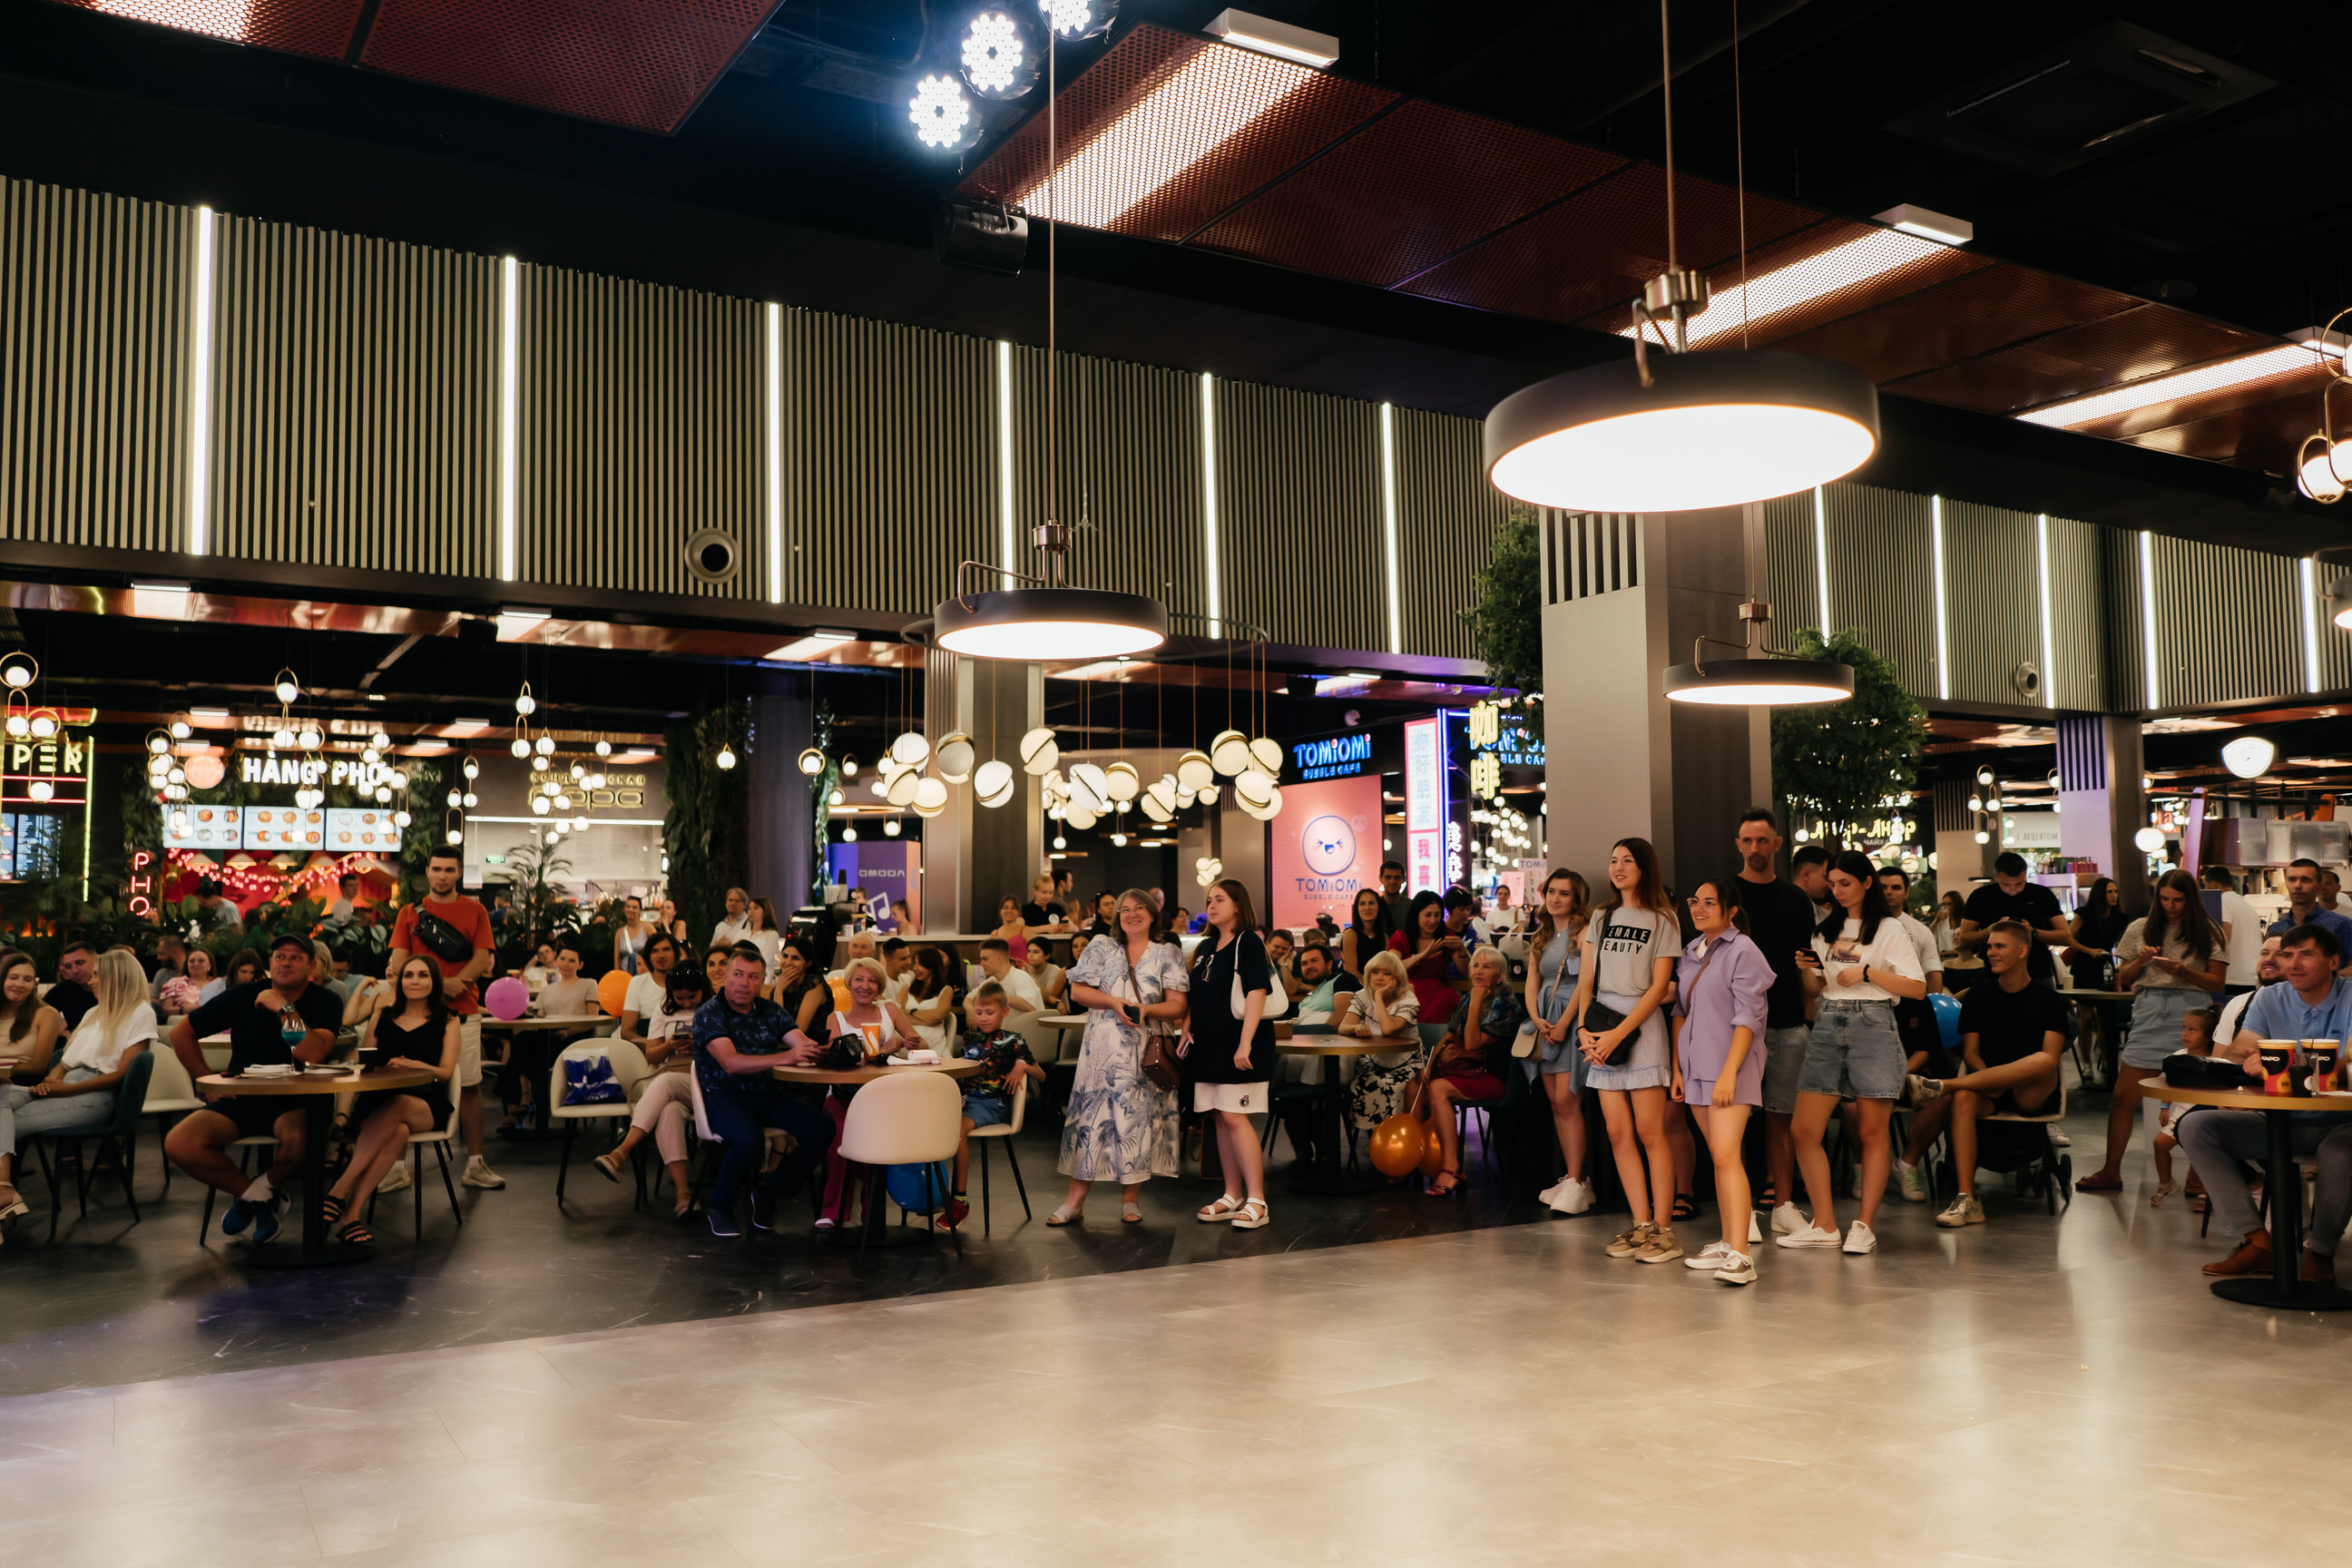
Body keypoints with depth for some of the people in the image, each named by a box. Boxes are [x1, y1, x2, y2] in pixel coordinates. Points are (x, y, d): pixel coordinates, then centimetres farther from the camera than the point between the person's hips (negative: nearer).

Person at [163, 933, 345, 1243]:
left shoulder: (324, 1004, -2)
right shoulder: (243, 997, 6)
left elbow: (313, 1054, -20)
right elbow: (181, 1032, 14)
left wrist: (284, 1008, -19)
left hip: (293, 1101, -3)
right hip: (242, 1099, 4)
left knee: (301, 1141, -38)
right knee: (177, 1145, -22)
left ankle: (264, 1187, 1)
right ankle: (257, 1195, 1)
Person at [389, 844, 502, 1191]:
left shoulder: (475, 911, 9)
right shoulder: (409, 912, 10)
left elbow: (482, 959, 0)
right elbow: (399, 961, 1)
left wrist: (452, 983, -17)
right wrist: (439, 984, -15)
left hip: (462, 1011, 0)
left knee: (469, 1086, 1)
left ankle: (474, 1165, 5)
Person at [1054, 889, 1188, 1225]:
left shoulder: (1168, 954, 7)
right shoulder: (1101, 947, 9)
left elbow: (1178, 1005, 0)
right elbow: (1077, 991, 3)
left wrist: (1146, 1009, -17)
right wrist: (1113, 1002, -12)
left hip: (1149, 1052, 0)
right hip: (1104, 1050, 0)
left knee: (1139, 1118, 1)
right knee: (1092, 1115, -3)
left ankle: (1129, 1200, 13)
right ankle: (1074, 1200, 1)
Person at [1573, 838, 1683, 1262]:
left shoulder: (1662, 921, 2)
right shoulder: (1601, 918, 17)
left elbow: (1659, 986, -5)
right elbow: (1586, 980, 13)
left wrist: (1618, 1034, -12)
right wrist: (1583, 1028, -2)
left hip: (1641, 1027, -5)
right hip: (1601, 1030, 5)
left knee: (1650, 1132, -6)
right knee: (1618, 1133, 2)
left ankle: (1663, 1228, -1)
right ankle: (1641, 1225, 7)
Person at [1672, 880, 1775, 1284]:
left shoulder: (1743, 951, -8)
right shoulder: (1691, 952, 15)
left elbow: (1747, 1018, -13)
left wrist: (1728, 1072, -19)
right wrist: (1677, 1066, 14)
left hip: (1730, 1066, -7)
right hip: (1697, 1066, 7)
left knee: (1726, 1155, -16)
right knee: (1717, 1157, 11)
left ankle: (1740, 1257, -19)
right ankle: (1727, 1243, 18)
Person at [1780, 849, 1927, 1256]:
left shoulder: (1889, 930, 2)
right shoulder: (1826, 930, 16)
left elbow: (1918, 988, -5)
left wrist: (1867, 972, -13)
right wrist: (1807, 969, -1)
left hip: (1872, 1025, -5)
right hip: (1828, 1025, 5)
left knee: (1873, 1133, 0)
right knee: (1803, 1130, -3)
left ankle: (1864, 1225, 10)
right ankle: (1825, 1225, 5)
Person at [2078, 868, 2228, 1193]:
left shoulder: (2208, 934, 6)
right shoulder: (2140, 929, 12)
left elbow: (2217, 982, 4)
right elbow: (2123, 978, 14)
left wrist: (2183, 971, -12)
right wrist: (2140, 961, -5)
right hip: (2148, 1012, 2)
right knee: (2123, 1096, 0)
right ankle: (2111, 1171, 10)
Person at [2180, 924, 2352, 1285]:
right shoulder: (2268, 1000, 4)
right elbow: (2242, 1060, -5)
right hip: (2280, 1122, 5)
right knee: (2195, 1126, -17)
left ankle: (2320, 1250, -12)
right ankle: (2257, 1241, -20)